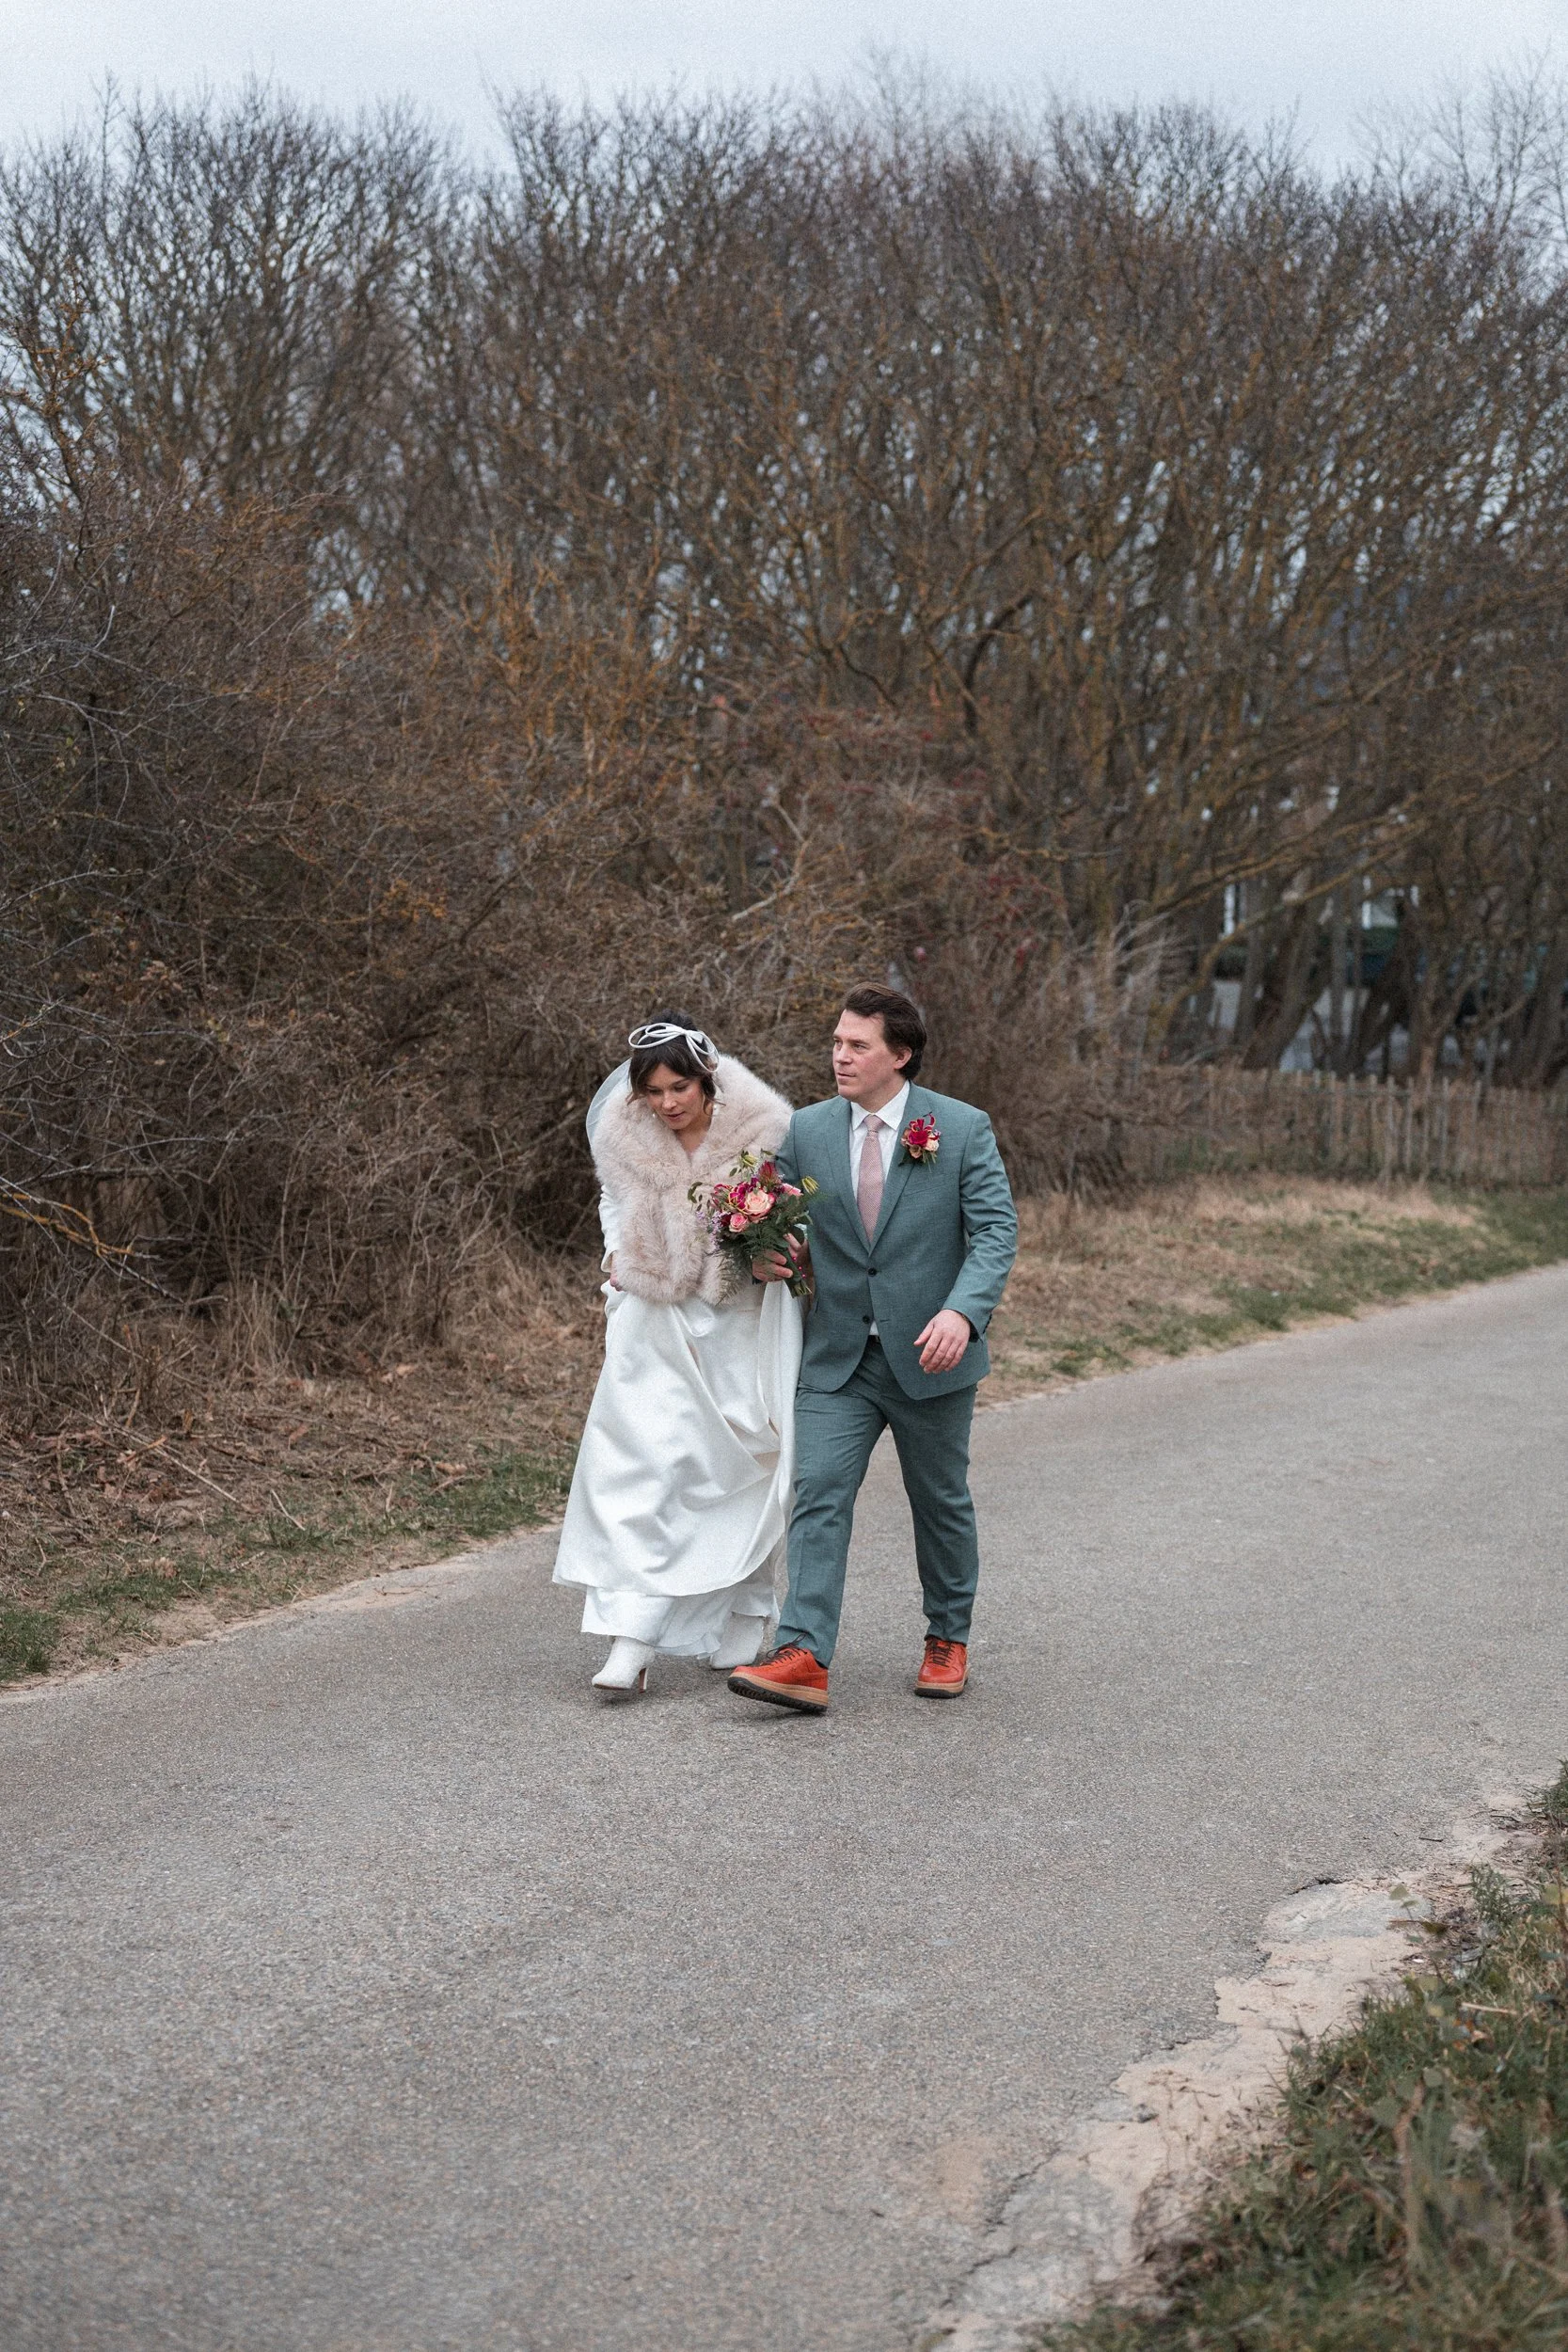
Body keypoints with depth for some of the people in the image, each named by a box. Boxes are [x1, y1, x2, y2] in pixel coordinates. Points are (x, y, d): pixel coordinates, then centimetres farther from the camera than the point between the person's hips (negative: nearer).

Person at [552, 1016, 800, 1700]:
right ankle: (632, 1643, -15)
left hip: (742, 1323, -1)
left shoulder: (763, 1131, -12)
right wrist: (617, 1254, 4)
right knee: (642, 1464, -11)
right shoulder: (622, 1135, -4)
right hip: (657, 1321, 1)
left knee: (745, 1464, 8)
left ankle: (746, 1616, 30)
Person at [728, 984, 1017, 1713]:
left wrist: (962, 1311, -27)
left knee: (941, 1503, 13)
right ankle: (803, 1659, -17)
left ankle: (948, 1640, 32)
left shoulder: (963, 1129, -5)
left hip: (929, 1354, -2)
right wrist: (766, 1256, -12)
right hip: (836, 1357, 2)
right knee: (818, 1496, -11)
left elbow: (996, 1230, -10)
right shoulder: (805, 1131, 3)